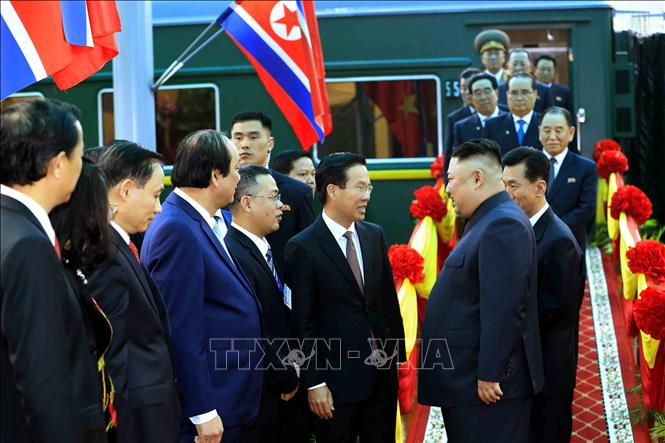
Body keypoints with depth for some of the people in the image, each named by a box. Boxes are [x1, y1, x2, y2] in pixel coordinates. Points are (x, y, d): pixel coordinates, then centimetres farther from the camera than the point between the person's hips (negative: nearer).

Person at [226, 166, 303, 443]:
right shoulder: (234, 254, -19)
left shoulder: (263, 249, 12)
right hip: (259, 398, -9)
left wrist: (293, 368, 4)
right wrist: (287, 377, -11)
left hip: (284, 394, 9)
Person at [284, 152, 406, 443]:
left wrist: (397, 355, 9)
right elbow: (303, 323, -10)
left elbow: (389, 299, 12)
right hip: (337, 377, -5)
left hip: (383, 372, 5)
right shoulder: (303, 247, -10)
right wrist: (314, 383, -12)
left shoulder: (374, 235, 7)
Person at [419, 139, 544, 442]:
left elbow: (503, 310, -24)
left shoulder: (503, 224, -17)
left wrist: (490, 376, -23)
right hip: (467, 382, 10)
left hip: (488, 386, -10)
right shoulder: (489, 221, 15)